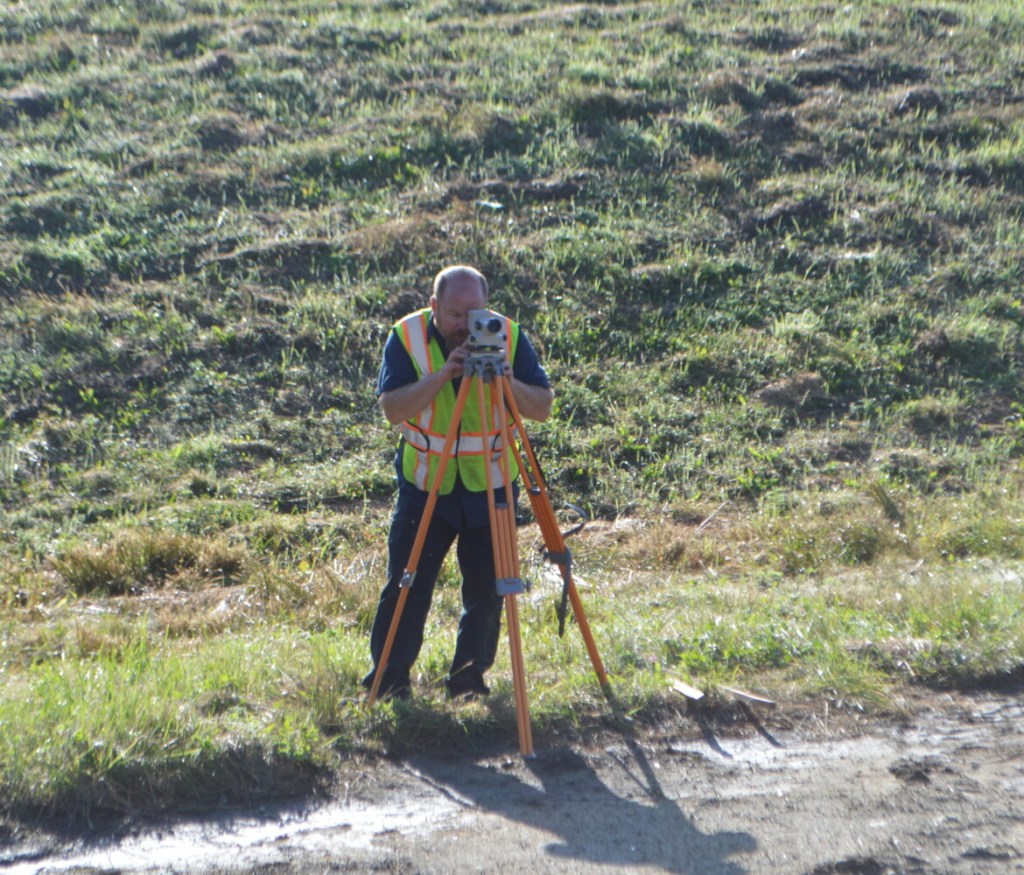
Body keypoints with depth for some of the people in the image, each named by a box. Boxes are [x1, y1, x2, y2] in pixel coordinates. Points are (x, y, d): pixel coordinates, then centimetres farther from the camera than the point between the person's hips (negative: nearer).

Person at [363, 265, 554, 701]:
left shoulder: (509, 336, -7)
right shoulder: (407, 336, -10)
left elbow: (543, 407, -9)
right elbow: (392, 407, -19)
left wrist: (506, 381, -27)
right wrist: (442, 374, -31)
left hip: (490, 484, 1)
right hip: (424, 483, -1)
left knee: (486, 589, 5)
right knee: (406, 584, 1)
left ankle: (469, 680, 22)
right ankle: (387, 679, 15)